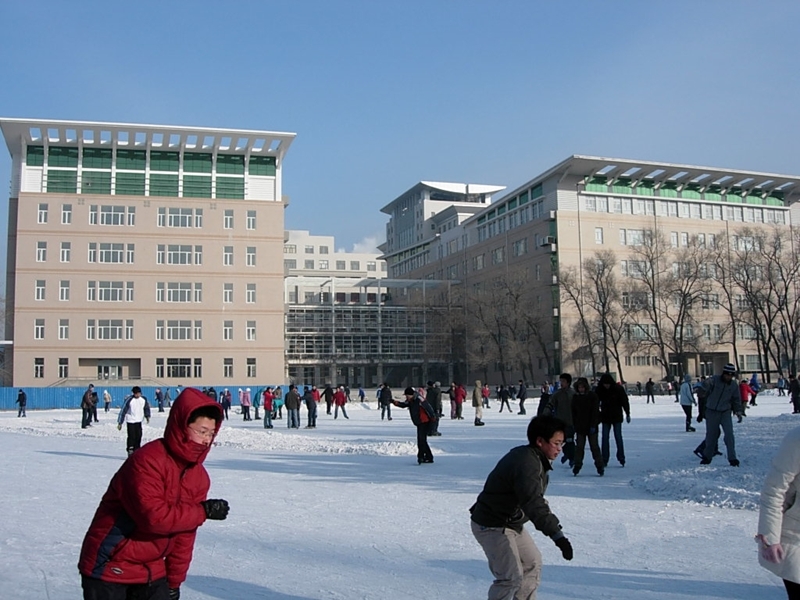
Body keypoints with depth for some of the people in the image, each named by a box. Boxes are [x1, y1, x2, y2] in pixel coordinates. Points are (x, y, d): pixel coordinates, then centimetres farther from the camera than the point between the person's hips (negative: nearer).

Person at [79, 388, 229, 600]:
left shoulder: (199, 476, 0)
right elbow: (154, 517, -32)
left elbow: (185, 534, 5)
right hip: (109, 567, -7)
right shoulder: (147, 461, -24)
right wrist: (203, 511, -23)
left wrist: (174, 580, 8)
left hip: (151, 571, 7)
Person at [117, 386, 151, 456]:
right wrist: (120, 422, -9)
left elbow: (146, 408, 17)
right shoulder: (129, 400, -15)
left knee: (138, 436, 3)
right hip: (130, 421, -4)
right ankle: (130, 450, 2)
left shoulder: (144, 399, -1)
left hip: (139, 421, 4)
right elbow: (123, 411, -10)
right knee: (131, 437, -11)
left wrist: (147, 416, 3)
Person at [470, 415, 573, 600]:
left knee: (532, 562, 20)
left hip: (511, 523, 11)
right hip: (491, 527, -11)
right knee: (511, 576, -15)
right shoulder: (526, 463, -27)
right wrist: (557, 534, -42)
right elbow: (534, 503, -38)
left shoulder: (536, 459, 6)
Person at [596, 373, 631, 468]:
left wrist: (627, 414, -6)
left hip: (617, 417, -2)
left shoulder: (618, 389, -10)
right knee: (604, 438, 0)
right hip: (605, 417, 2)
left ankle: (621, 458, 10)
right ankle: (604, 460, 3)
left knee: (618, 437, 1)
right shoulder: (600, 390, -4)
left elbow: (625, 401, -5)